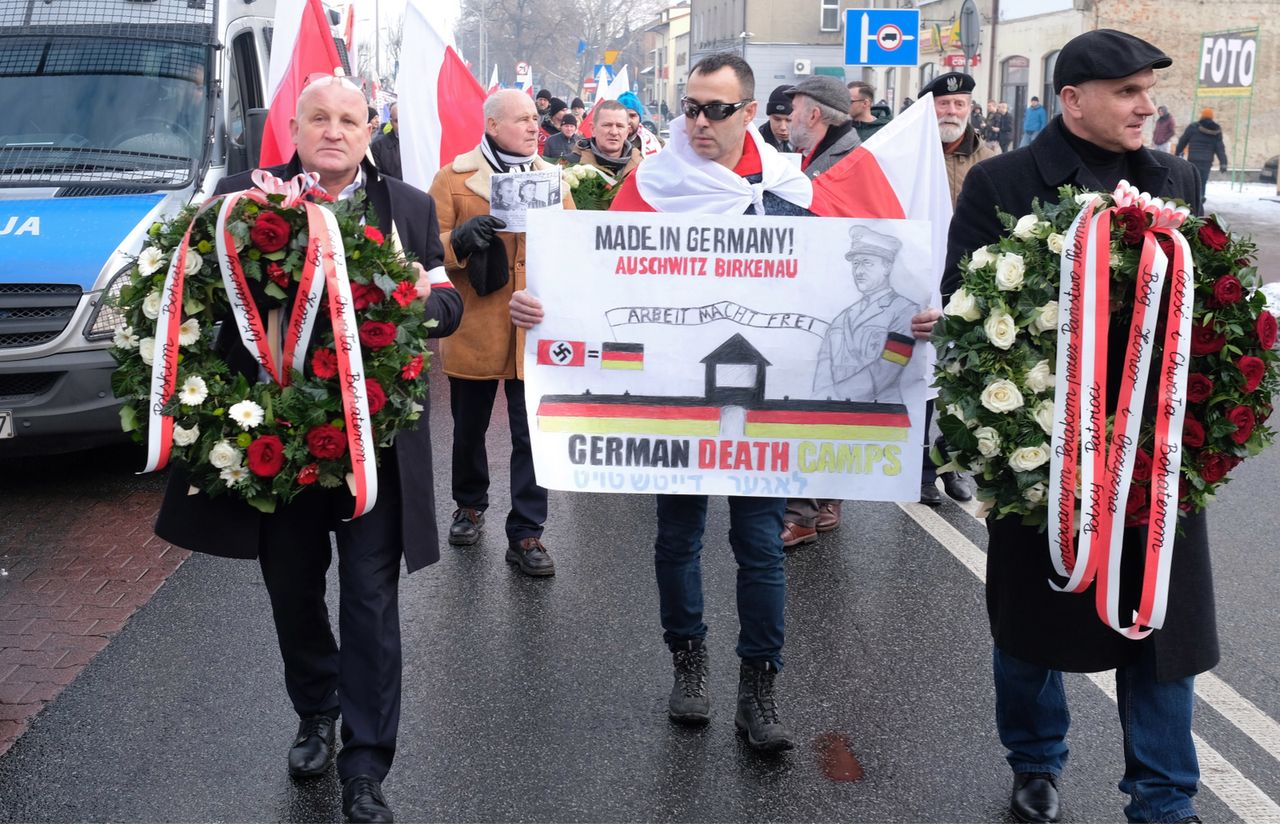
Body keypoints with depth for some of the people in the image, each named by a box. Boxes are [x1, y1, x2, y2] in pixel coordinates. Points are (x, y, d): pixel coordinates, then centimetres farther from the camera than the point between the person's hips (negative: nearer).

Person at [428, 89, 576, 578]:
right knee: (469, 428, 16)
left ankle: (526, 534, 8)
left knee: (532, 435, -1)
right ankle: (469, 505, 40)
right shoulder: (453, 178, 0)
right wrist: (461, 238, -23)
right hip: (473, 326, -1)